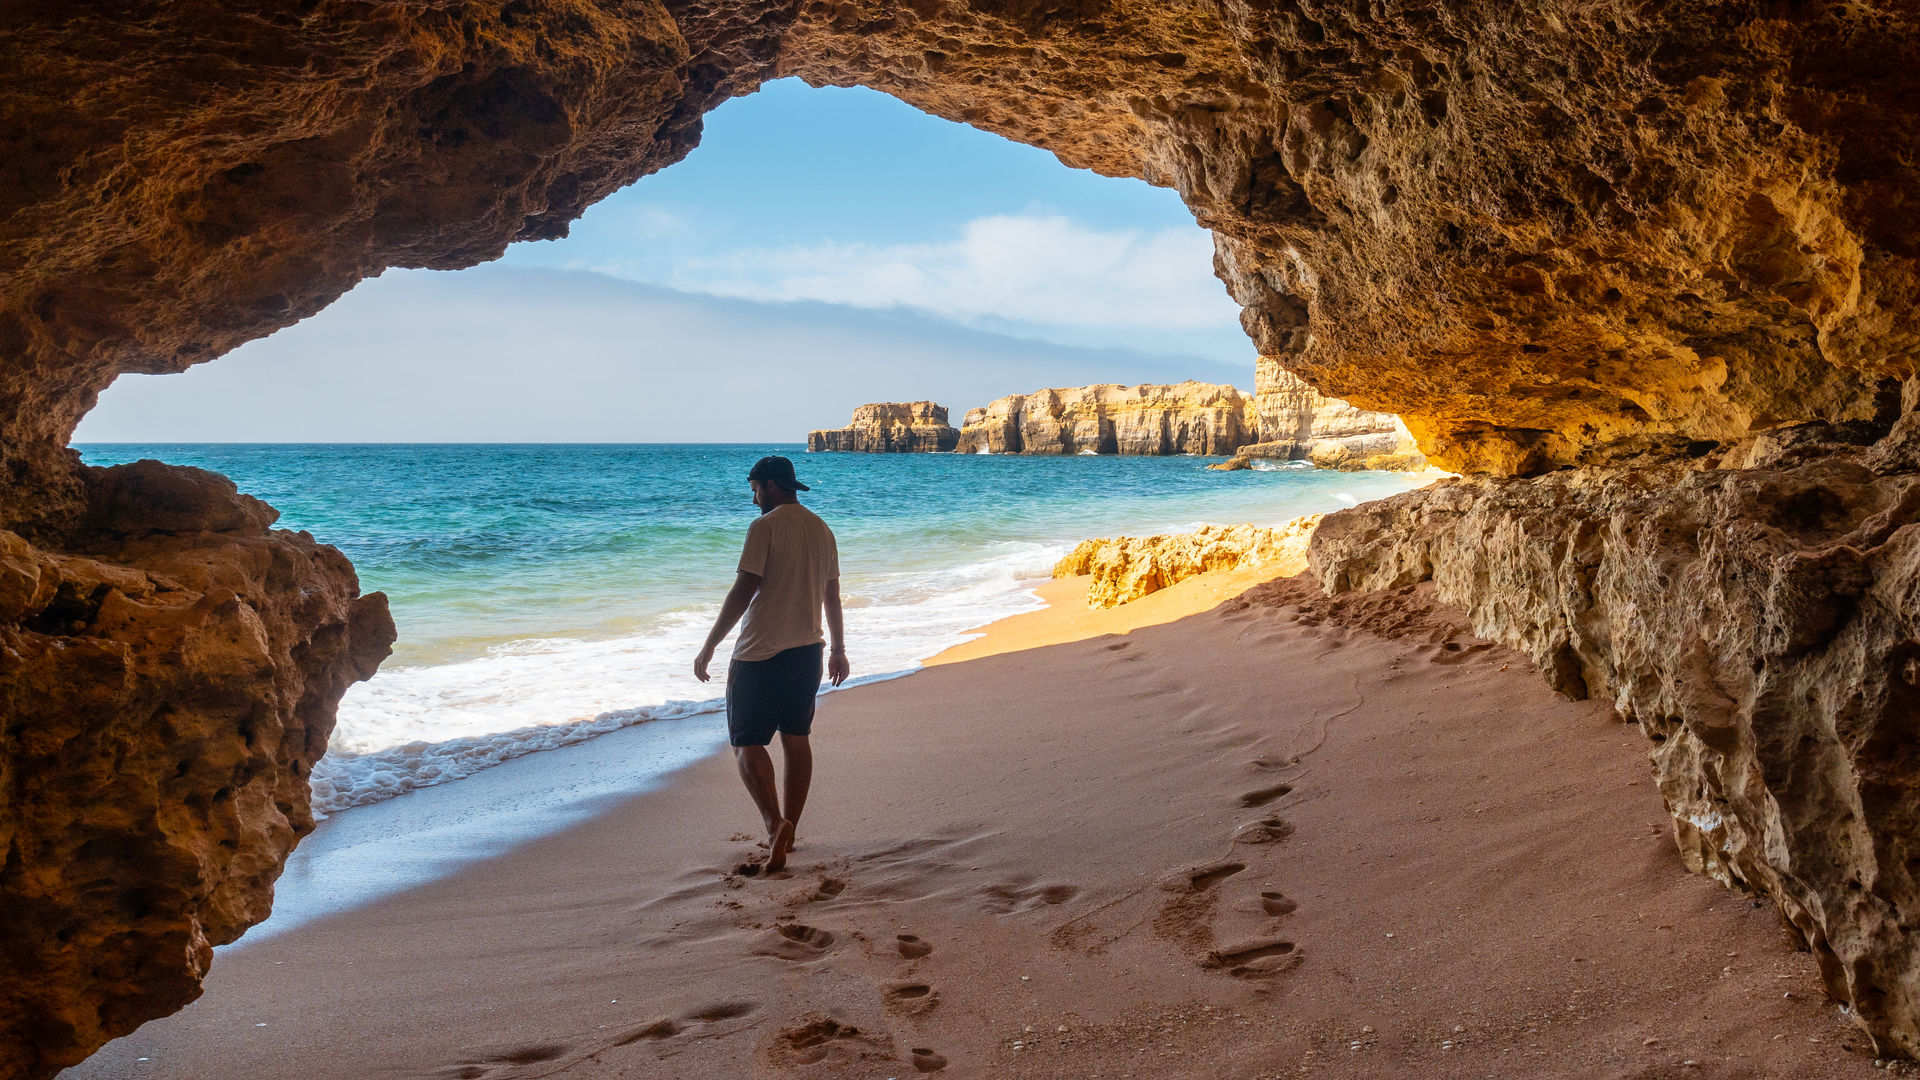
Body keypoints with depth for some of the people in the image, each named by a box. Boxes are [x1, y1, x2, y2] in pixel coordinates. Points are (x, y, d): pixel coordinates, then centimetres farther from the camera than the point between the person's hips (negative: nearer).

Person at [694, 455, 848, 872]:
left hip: (762, 653, -7)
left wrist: (709, 647, -11)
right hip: (808, 650, 7)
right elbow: (832, 596, 18)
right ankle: (787, 831, 18)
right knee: (796, 739, 13)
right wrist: (838, 649, 28)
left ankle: (775, 823, -19)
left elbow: (743, 592, -17)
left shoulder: (765, 527, -12)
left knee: (747, 742, -2)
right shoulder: (821, 529, 11)